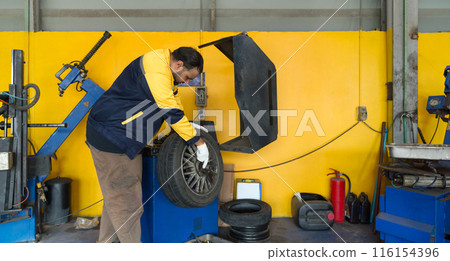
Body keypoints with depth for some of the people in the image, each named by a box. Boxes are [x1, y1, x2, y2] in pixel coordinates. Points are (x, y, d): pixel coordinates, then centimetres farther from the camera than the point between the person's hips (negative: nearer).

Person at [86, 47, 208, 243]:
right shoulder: (156, 71, -22)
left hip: (123, 138, 11)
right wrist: (199, 142, -16)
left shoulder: (165, 69, 11)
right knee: (125, 200, -3)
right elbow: (171, 113, -24)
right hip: (111, 137, -11)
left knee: (116, 197, 18)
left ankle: (106, 243, 32)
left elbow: (174, 98, 22)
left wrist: (190, 127, 12)